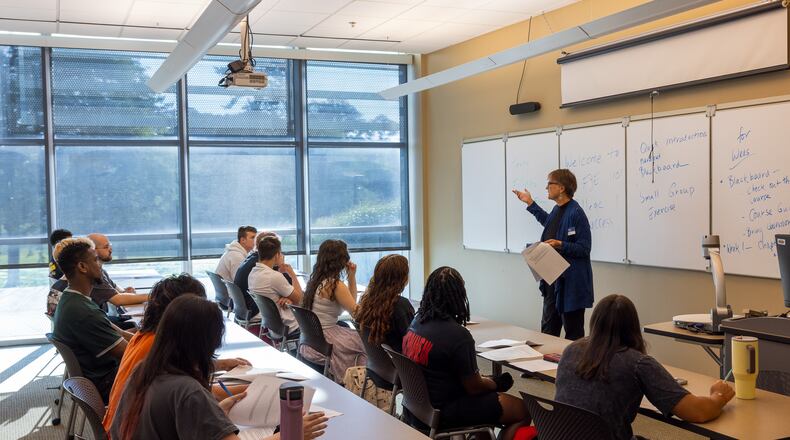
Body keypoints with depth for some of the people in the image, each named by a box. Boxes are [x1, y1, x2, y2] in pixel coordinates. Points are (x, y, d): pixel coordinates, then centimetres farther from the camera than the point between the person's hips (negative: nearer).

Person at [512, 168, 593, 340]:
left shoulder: (576, 212, -18)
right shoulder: (557, 209, 9)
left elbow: (584, 248, -18)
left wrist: (561, 245, -30)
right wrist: (530, 203, 35)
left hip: (571, 281, -9)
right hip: (552, 277, 9)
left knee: (573, 332, 3)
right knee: (548, 329, 16)